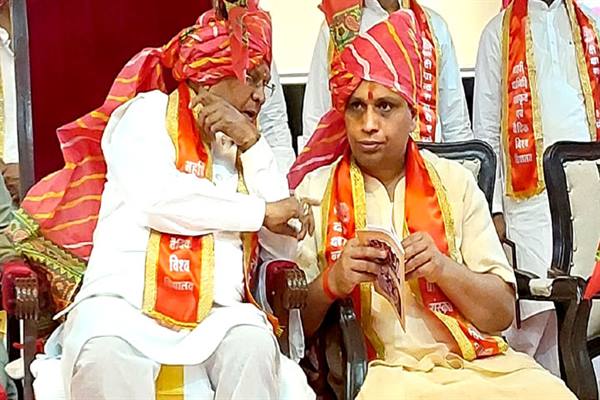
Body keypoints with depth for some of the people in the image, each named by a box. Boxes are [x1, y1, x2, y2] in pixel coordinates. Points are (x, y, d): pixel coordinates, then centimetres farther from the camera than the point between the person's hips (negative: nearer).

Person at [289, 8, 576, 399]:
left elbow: (502, 314, 6)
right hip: (368, 368, -2)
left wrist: (443, 268, -12)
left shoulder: (455, 182, 8)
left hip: (474, 360, 2)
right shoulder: (314, 190, 4)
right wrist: (331, 283, -18)